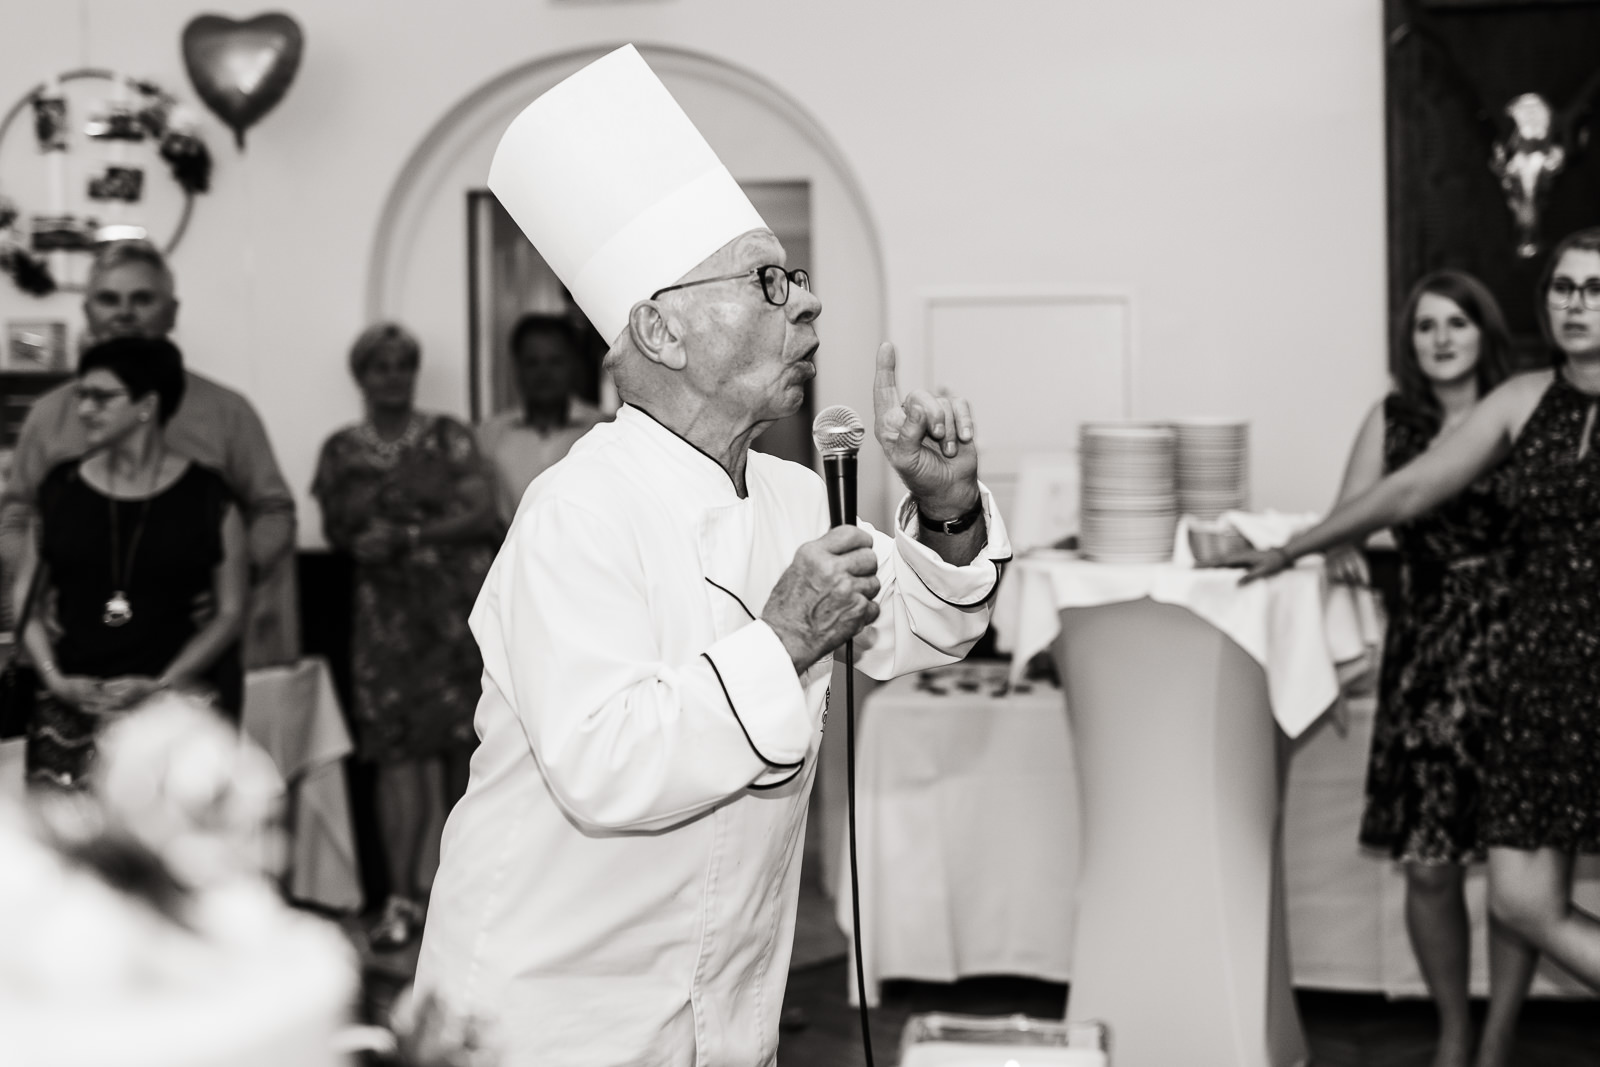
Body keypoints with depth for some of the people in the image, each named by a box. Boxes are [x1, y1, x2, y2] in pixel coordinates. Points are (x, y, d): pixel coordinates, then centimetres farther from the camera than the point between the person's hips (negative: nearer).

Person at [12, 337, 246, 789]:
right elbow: (26, 596, 13)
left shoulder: (208, 497, 0)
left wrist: (160, 684, -7)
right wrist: (55, 679, -1)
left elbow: (230, 612, 2)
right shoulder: (60, 487, 9)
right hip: (71, 705, 2)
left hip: (177, 702, -2)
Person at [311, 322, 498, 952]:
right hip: (385, 612, 1)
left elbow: (481, 515, -2)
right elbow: (333, 529, 15)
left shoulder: (448, 438, 7)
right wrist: (358, 540, -8)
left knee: (463, 745, -5)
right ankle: (402, 898, -5)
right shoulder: (341, 451, 13)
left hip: (458, 604, -1)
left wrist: (409, 536, -12)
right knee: (395, 747, -6)